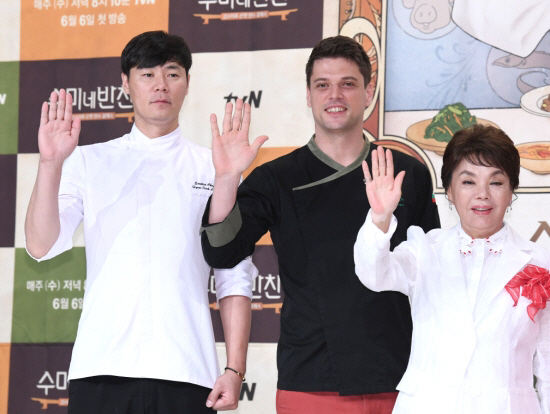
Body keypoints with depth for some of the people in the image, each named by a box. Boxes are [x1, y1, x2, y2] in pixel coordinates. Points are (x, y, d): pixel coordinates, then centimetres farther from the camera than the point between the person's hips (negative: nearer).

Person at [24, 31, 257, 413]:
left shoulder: (214, 170, 10)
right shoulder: (89, 163, 10)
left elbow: (235, 280, 7)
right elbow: (42, 246, -2)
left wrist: (235, 370, -1)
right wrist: (51, 163, -14)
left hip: (186, 373, 0)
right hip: (102, 368, 0)